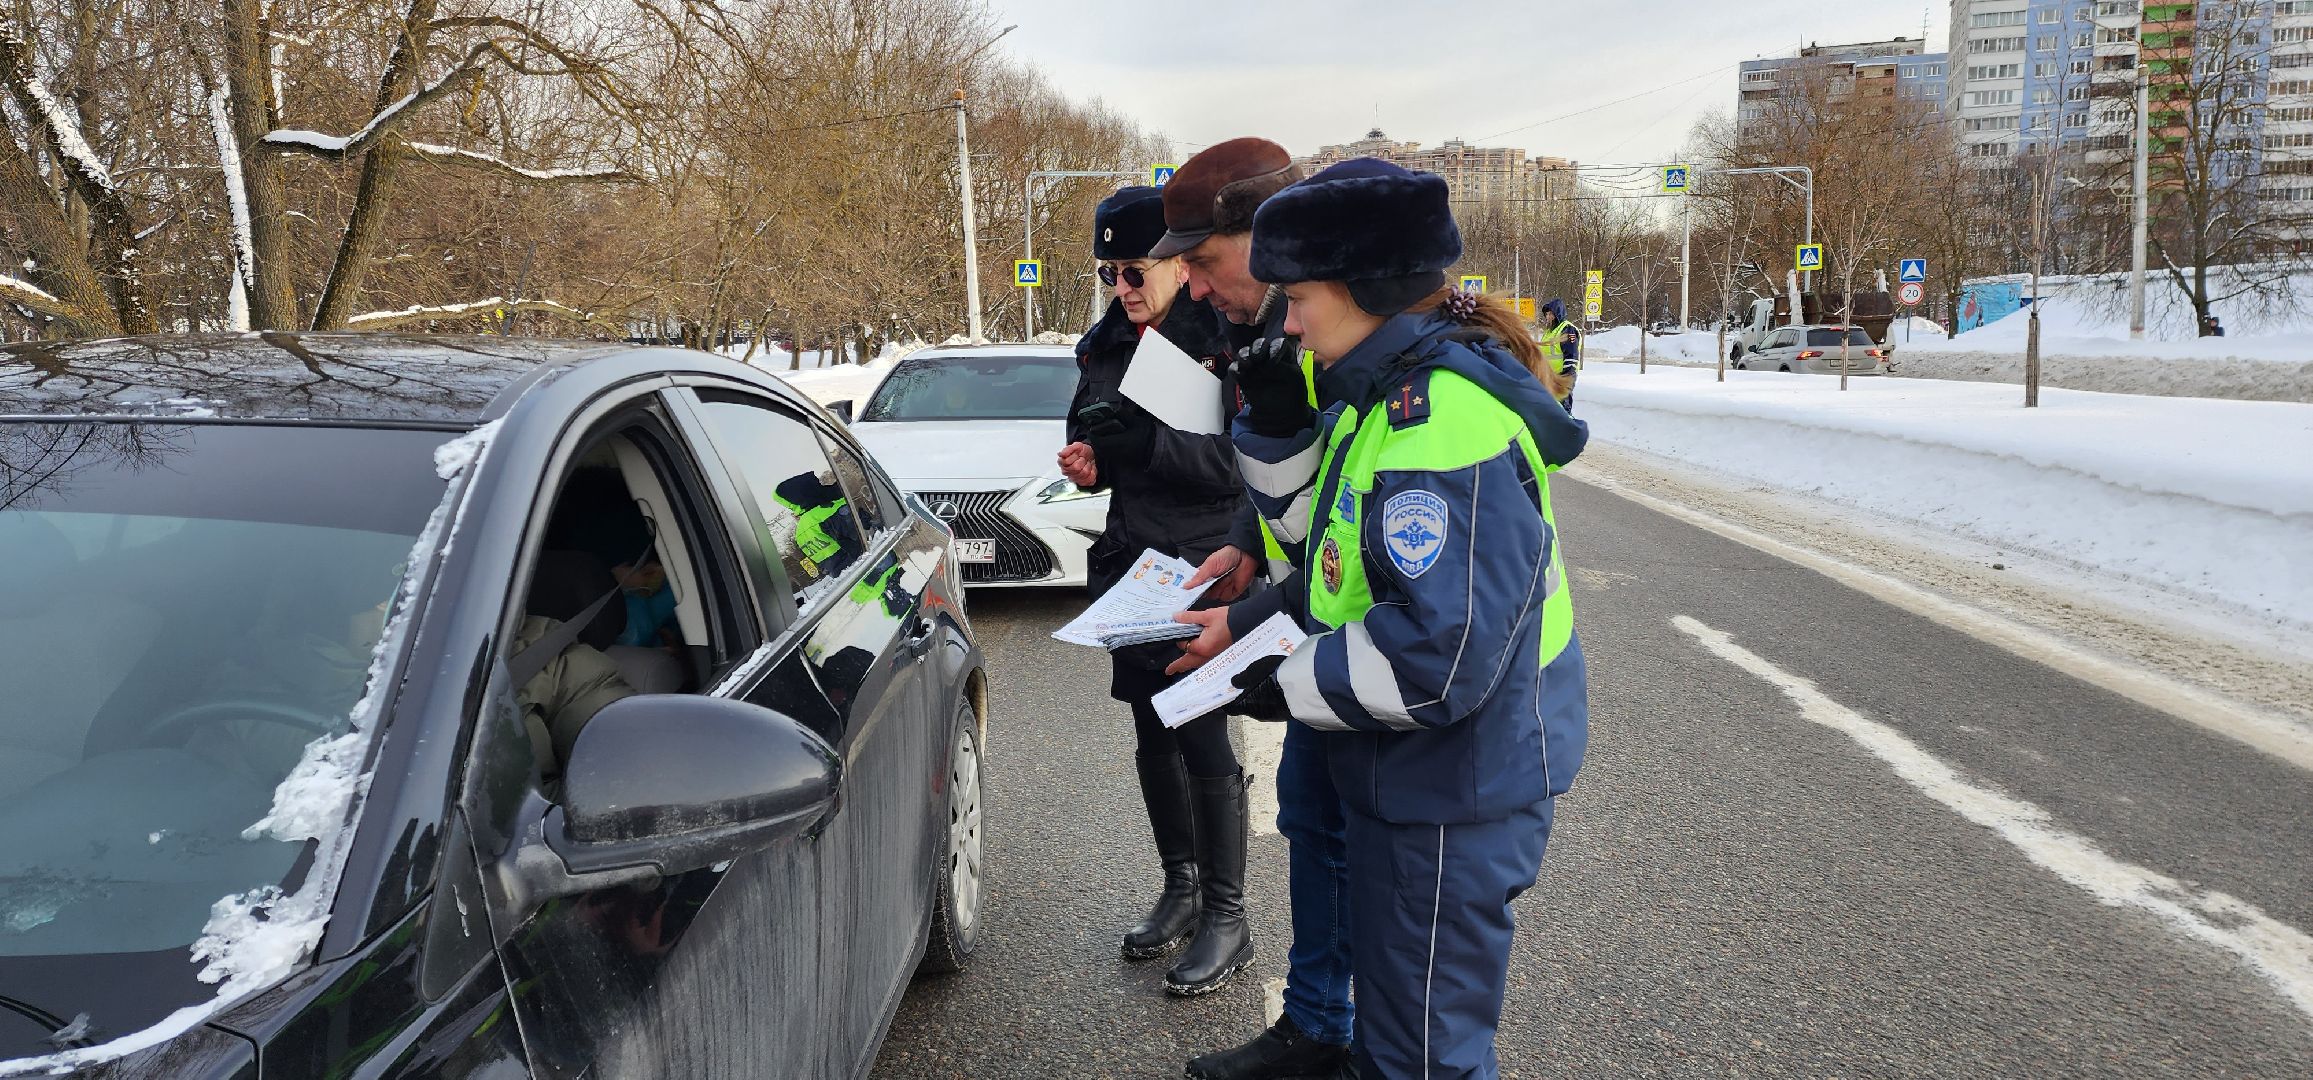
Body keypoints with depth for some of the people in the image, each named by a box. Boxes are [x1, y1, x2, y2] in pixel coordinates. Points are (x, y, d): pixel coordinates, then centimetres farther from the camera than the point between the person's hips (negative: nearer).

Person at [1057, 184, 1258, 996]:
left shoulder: (1224, 342, -13)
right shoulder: (1105, 344, 7)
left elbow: (1239, 463, -20)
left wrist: (1143, 441, -30)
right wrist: (1089, 463, -5)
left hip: (1205, 567, -7)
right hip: (1133, 564, 7)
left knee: (1204, 742, -3)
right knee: (1154, 738, 15)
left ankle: (1226, 916, 12)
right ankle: (1180, 887, 32)